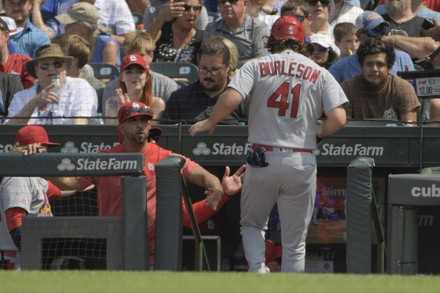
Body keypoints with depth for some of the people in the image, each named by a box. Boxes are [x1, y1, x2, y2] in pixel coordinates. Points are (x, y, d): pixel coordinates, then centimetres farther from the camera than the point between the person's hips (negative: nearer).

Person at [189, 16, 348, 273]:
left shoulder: (257, 66, 2)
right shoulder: (320, 74, 5)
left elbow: (231, 99, -14)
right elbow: (339, 119, -6)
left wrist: (210, 122, 4)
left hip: (263, 160, 0)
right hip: (301, 162, 0)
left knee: (252, 224, 20)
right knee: (294, 243, 9)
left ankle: (258, 269, -6)